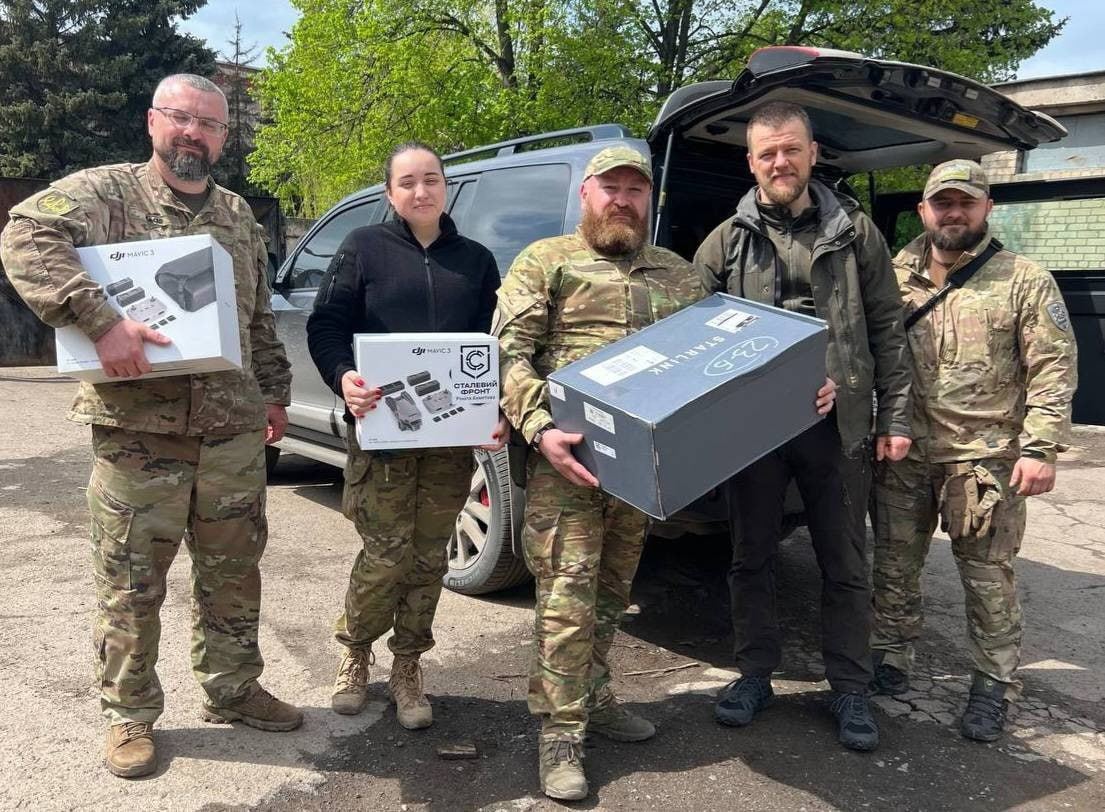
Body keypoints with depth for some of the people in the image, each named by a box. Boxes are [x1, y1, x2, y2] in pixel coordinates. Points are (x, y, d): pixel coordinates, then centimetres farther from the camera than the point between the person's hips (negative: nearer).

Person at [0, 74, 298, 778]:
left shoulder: (240, 217, 15)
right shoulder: (105, 191, -2)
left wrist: (274, 392, 16)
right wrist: (102, 321, -29)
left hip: (235, 432, 5)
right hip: (138, 431, -4)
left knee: (234, 573, 14)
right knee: (131, 583, 6)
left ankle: (233, 690, 31)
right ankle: (130, 715, 24)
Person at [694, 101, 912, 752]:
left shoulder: (855, 232, 6)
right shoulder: (727, 242, 5)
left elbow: (887, 329, 6)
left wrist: (895, 416, 2)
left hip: (837, 425, 0)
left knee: (846, 564, 9)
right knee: (752, 558, 11)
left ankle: (851, 690, 25)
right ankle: (756, 675, 28)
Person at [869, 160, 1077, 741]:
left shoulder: (1025, 283, -2)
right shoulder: (893, 278, 5)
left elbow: (1053, 370, -4)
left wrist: (1040, 449, -12)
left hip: (986, 460, -3)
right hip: (904, 454, 3)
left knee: (989, 578, 6)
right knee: (894, 567, 13)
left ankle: (994, 683, 22)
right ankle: (891, 656, 31)